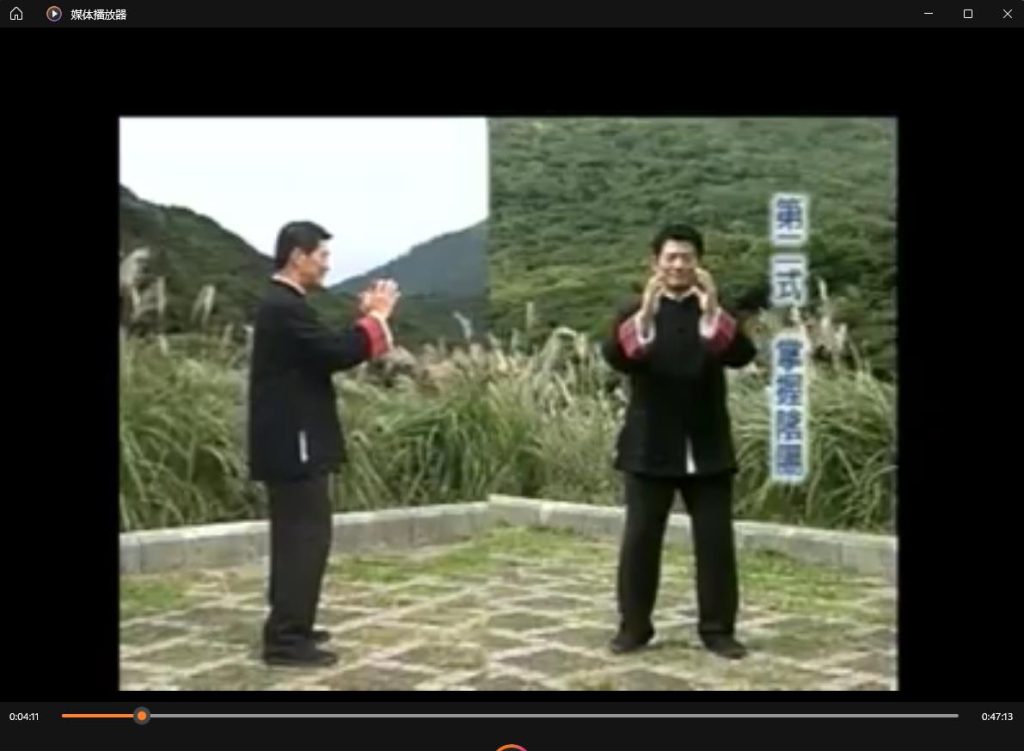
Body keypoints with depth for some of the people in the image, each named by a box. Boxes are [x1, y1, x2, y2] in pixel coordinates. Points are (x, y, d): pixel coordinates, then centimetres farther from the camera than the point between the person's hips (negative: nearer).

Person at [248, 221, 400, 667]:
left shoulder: (282, 303, 15)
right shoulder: (285, 307, -18)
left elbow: (325, 352, 15)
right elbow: (336, 354, -24)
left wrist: (366, 317, 7)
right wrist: (376, 317, -11)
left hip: (289, 441, 11)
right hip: (293, 444, -11)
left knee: (295, 537, 16)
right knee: (307, 536, -8)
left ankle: (287, 628, 25)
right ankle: (286, 640, -4)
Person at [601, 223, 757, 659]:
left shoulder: (715, 314, 6)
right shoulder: (635, 313, 3)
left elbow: (742, 356, -14)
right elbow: (615, 357, -18)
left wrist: (713, 314, -31)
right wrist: (645, 315, -35)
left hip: (707, 448, 1)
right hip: (649, 448, -1)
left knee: (716, 540, 2)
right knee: (640, 538, 2)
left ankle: (718, 629, 11)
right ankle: (633, 626, 13)